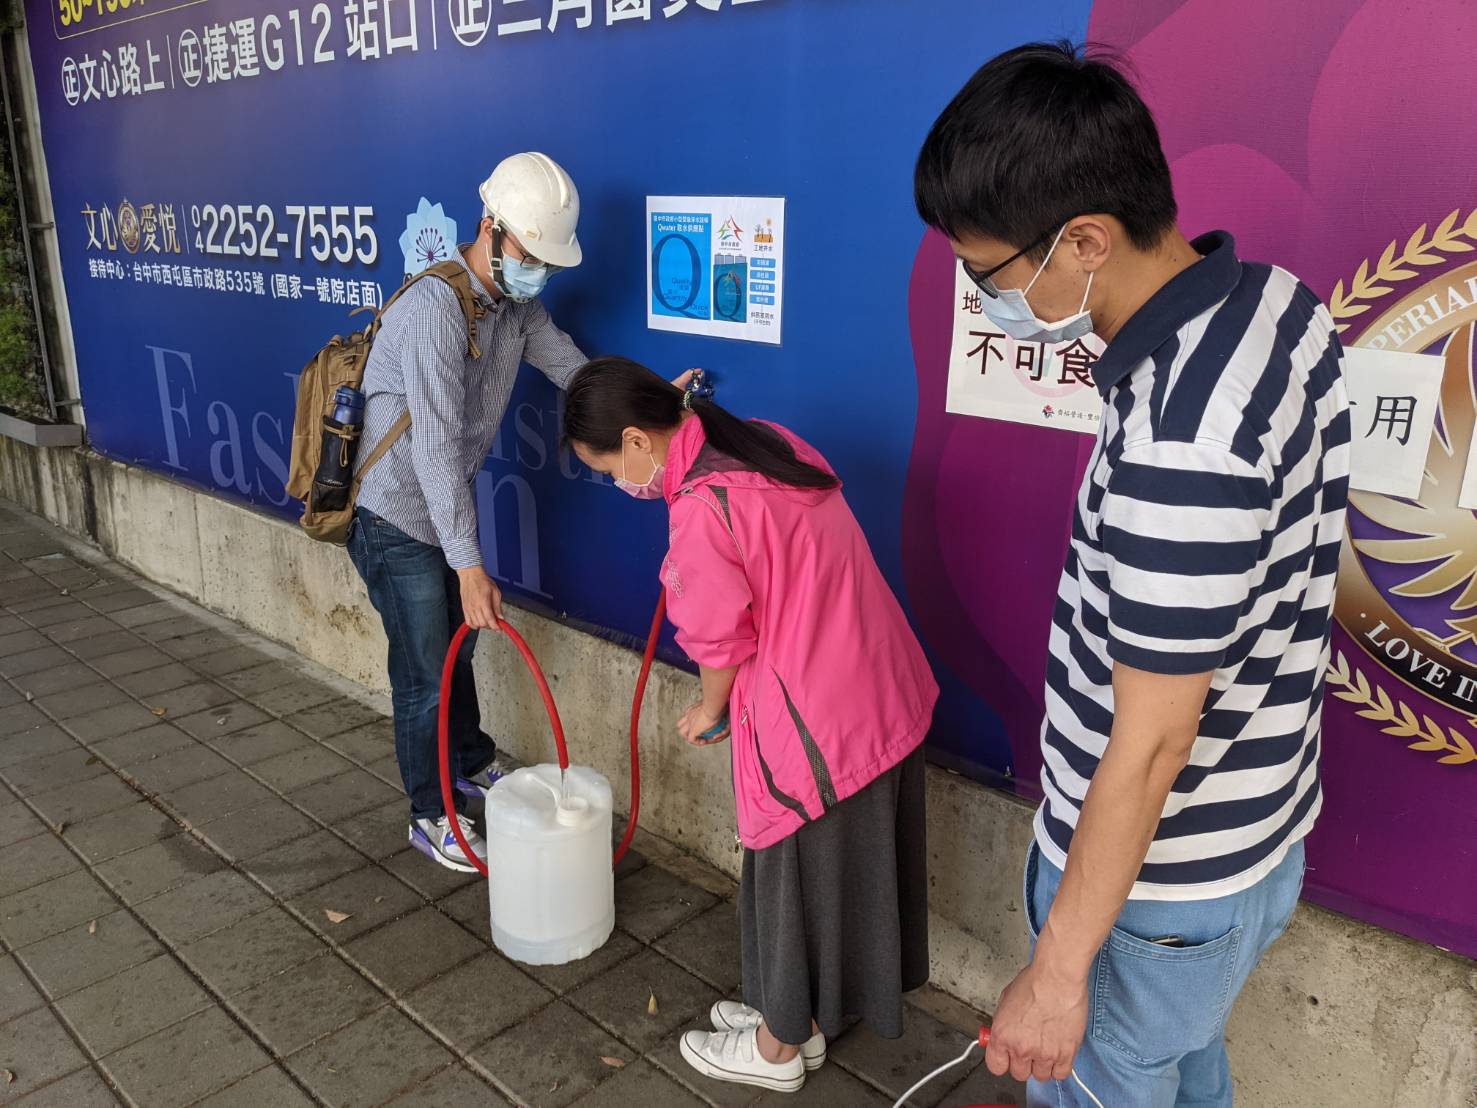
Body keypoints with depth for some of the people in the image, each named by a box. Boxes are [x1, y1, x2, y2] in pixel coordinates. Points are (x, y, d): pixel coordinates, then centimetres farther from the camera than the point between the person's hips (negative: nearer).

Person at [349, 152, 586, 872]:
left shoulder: (517, 306, 0)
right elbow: (437, 446, -33)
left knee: (456, 647, 24)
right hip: (395, 519, -8)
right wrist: (470, 565, -35)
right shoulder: (436, 308, -28)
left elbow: (574, 368, 10)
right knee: (426, 671, 2)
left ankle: (472, 763, 45)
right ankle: (431, 817, 21)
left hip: (445, 509, 8)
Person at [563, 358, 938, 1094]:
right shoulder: (766, 442, 4)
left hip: (819, 725, -9)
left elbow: (721, 643, -12)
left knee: (797, 881, 13)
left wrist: (709, 712, 6)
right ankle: (800, 1019, 44)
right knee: (840, 876, 23)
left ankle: (778, 1048, 36)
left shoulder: (702, 510, -24)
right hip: (882, 694, 9)